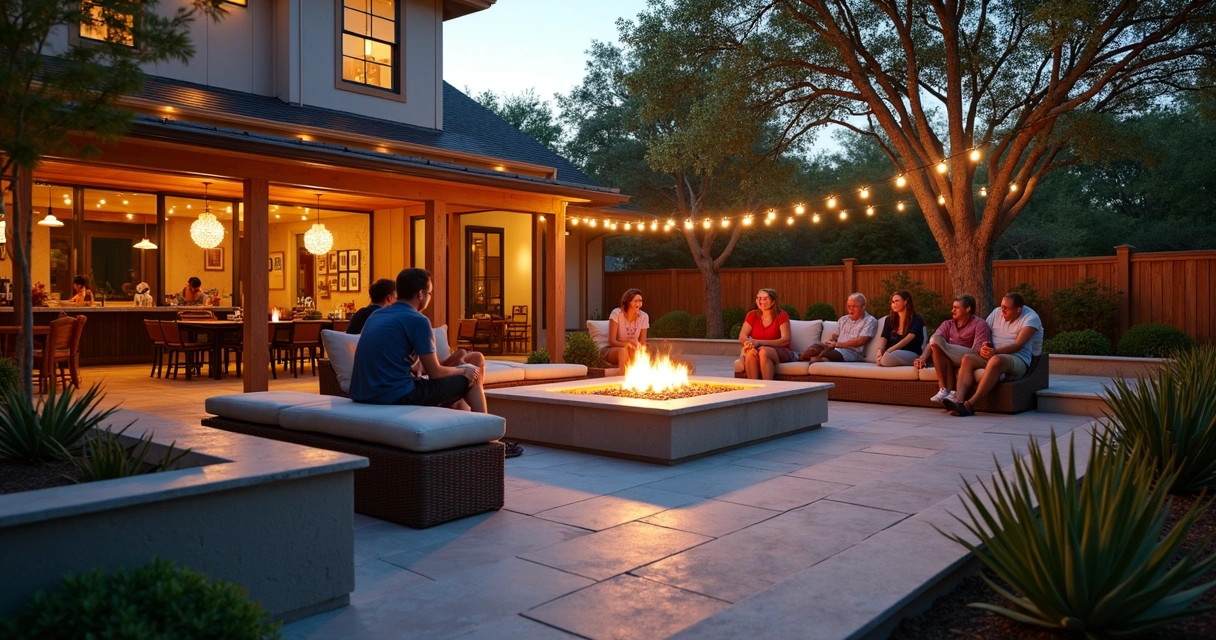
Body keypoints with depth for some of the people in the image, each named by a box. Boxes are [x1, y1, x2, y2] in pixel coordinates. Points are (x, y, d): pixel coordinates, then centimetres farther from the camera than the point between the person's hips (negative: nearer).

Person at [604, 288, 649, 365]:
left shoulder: (644, 316, -6)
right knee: (623, 350, -37)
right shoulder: (616, 313, -14)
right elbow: (612, 341, -16)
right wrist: (627, 344, -34)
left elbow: (643, 343, -3)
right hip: (612, 350, -3)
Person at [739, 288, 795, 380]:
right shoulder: (752, 315, 5)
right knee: (751, 352, -32)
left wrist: (760, 342, -26)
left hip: (780, 352, -2)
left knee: (763, 351, -34)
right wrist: (750, 343, -29)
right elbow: (742, 336, -3)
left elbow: (785, 340, -15)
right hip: (757, 351, 2)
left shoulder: (782, 316, -5)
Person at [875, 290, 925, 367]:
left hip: (912, 354, -3)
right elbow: (883, 338, 3)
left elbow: (908, 338, -16)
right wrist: (880, 350, -22)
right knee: (878, 357, -36)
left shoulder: (917, 319, 1)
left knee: (887, 358, -37)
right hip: (893, 353, 4)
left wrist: (888, 351, -30)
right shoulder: (889, 320, 18)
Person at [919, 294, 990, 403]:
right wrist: (924, 356, -19)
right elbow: (932, 342, -1)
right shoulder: (948, 324, 18)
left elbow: (978, 350, -14)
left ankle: (945, 389, -27)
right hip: (949, 360, 5)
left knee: (937, 341, -23)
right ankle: (948, 390, -31)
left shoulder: (979, 324, 2)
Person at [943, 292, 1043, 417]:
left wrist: (995, 351, -33)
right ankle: (959, 401, -42)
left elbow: (1018, 345, -18)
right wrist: (983, 348, -17)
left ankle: (970, 405, -44)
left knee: (996, 360, -39)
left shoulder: (1031, 318, -6)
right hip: (993, 355, 5)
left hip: (1018, 359, -5)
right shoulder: (997, 313, 10)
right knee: (967, 358, -24)